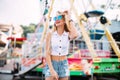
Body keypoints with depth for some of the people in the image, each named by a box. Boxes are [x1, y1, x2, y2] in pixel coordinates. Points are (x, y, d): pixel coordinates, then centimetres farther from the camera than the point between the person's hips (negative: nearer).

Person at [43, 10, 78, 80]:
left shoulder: (68, 35, -2)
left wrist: (70, 20, -15)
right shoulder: (50, 34, -6)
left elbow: (75, 35, -28)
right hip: (51, 65, -2)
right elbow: (47, 53, -8)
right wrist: (52, 70, -17)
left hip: (64, 65, 2)